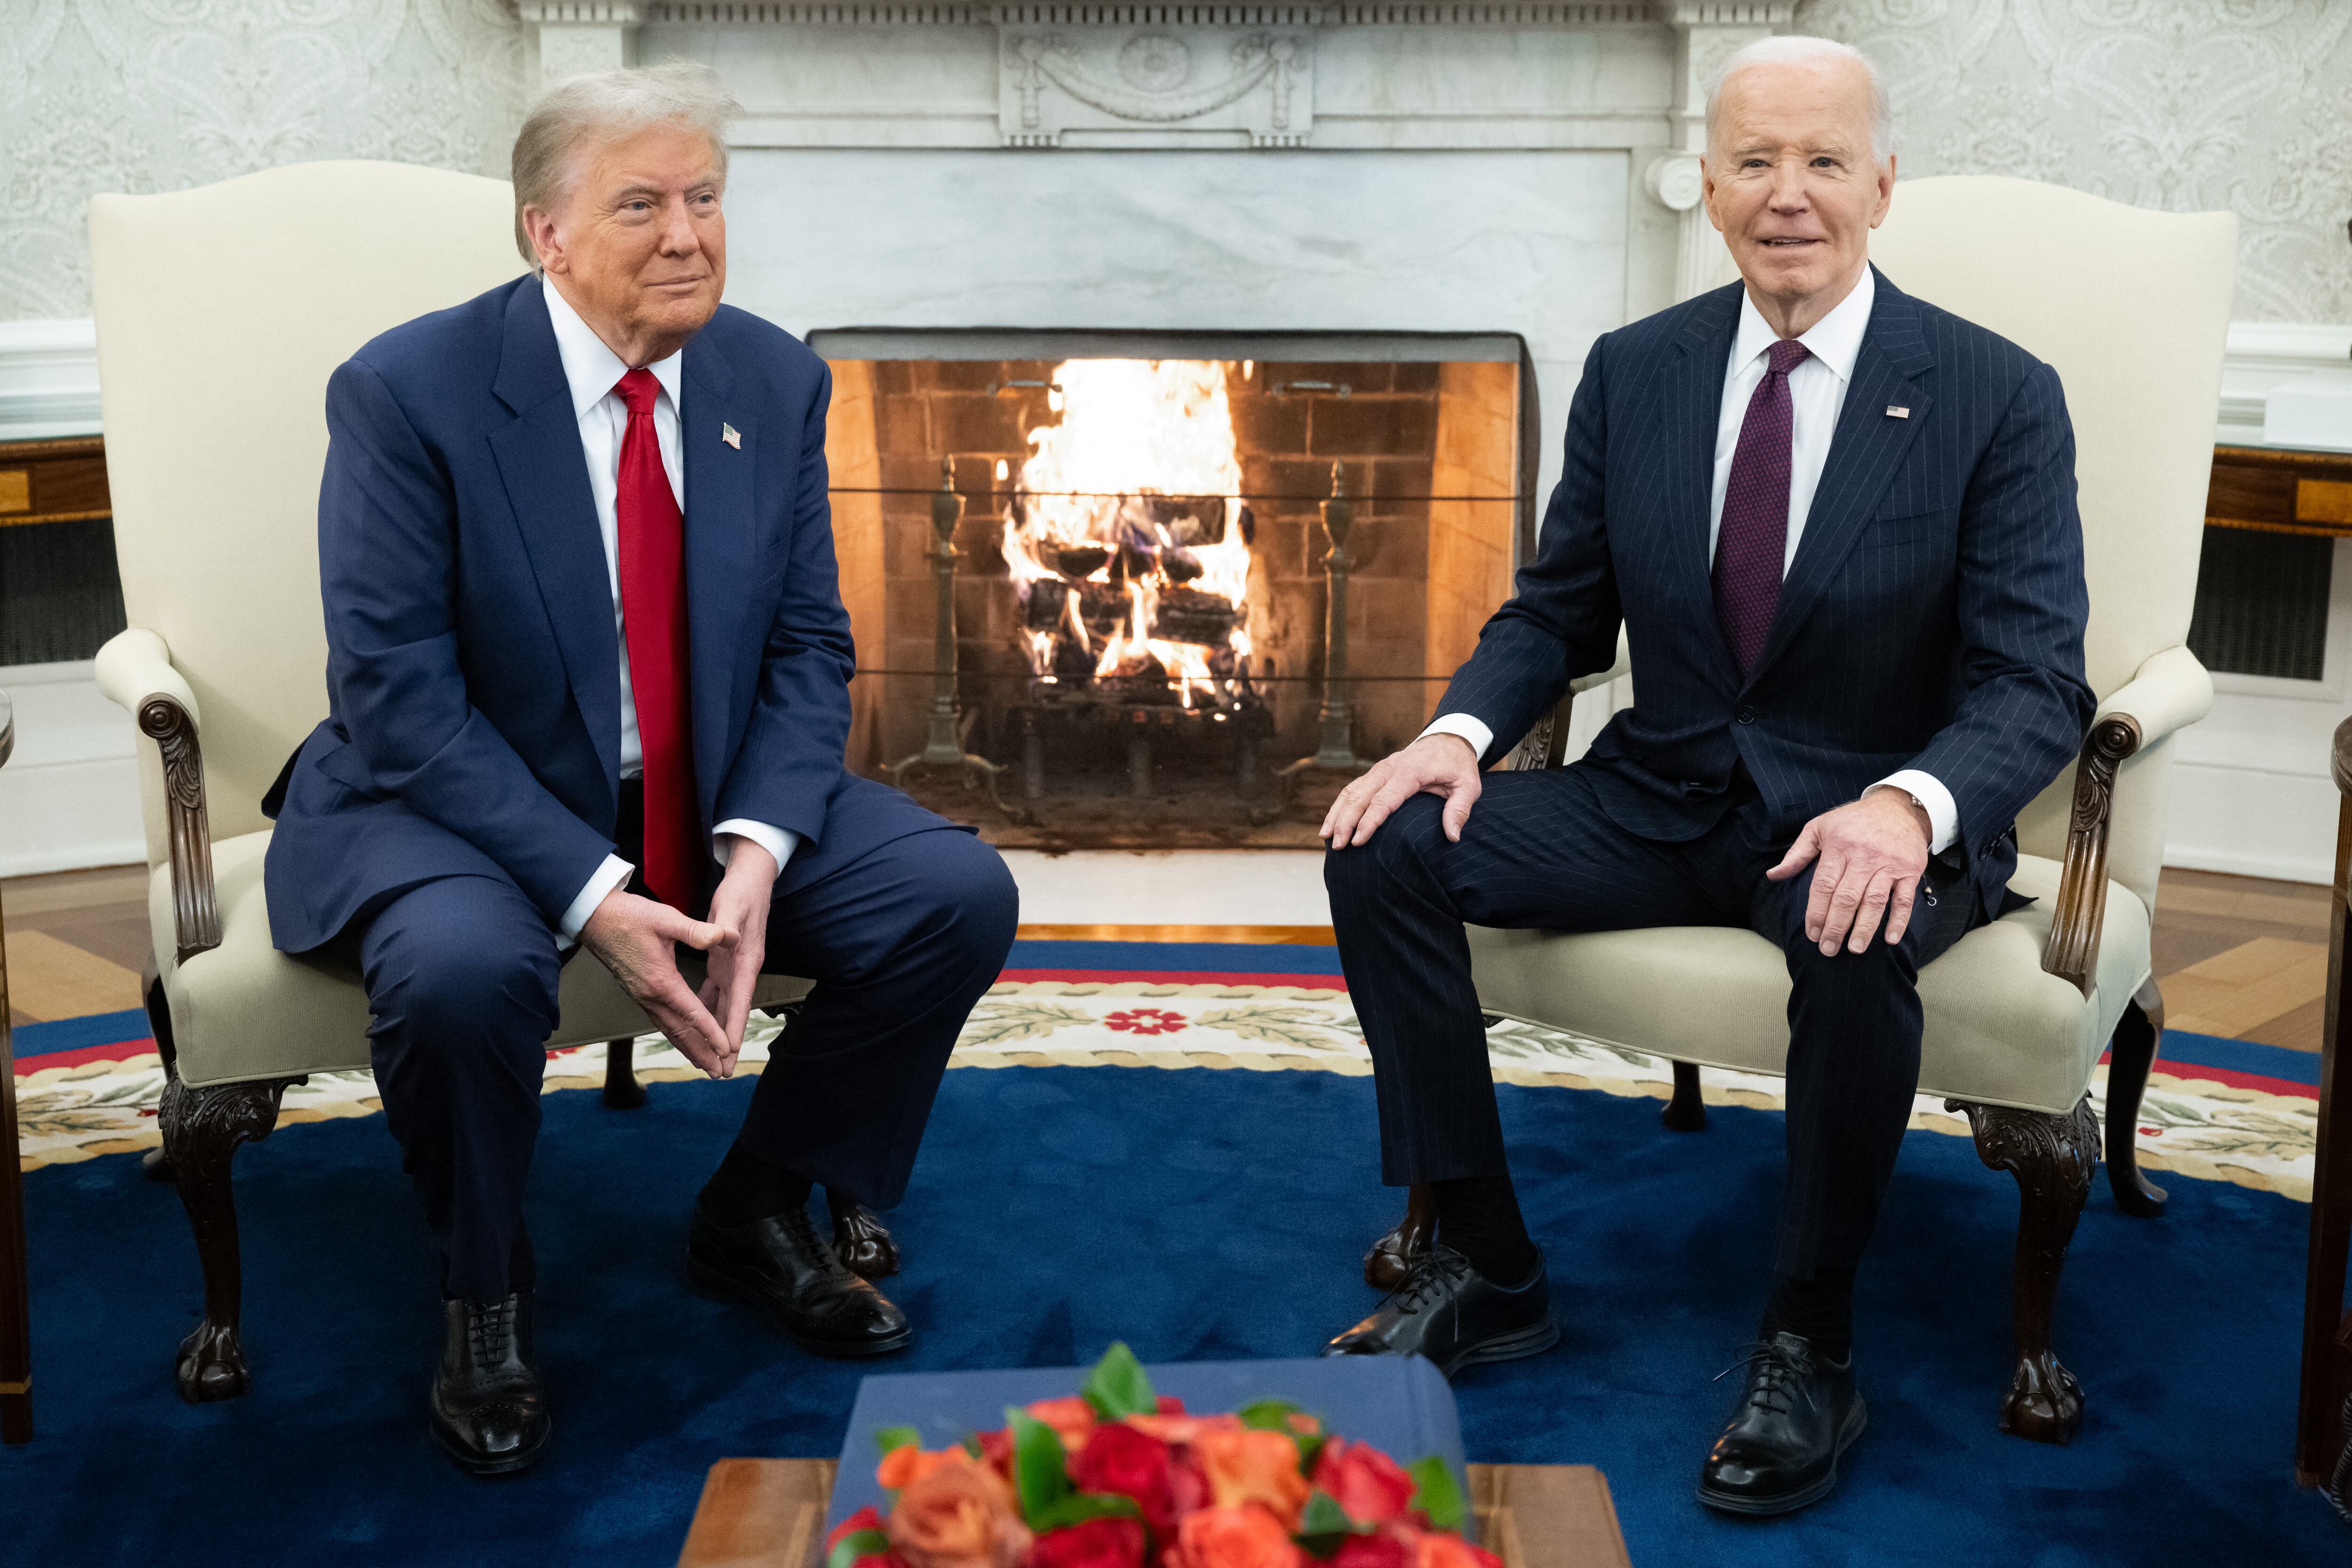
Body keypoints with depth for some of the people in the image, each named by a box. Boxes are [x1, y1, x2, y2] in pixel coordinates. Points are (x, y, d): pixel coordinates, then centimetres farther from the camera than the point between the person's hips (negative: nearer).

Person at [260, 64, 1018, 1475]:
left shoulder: (778, 382, -1)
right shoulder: (409, 392, -15)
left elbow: (807, 651, 2)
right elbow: (397, 695, -18)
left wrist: (757, 851, -17)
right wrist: (591, 892, -27)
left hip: (717, 800, 5)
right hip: (461, 803, -4)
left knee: (962, 895, -13)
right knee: (462, 968, -37)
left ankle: (758, 1212, 10)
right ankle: (485, 1293, -3)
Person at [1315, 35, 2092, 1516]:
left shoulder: (1999, 397, -8)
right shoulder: (1635, 372, 4)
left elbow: (2037, 683, -13)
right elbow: (1558, 612, 10)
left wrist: (1907, 806, -35)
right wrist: (1460, 732, -13)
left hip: (1869, 816, -4)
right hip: (1658, 796, 4)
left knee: (1858, 941, -38)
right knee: (1388, 850, -16)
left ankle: (1809, 1347, -16)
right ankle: (1489, 1273, -5)